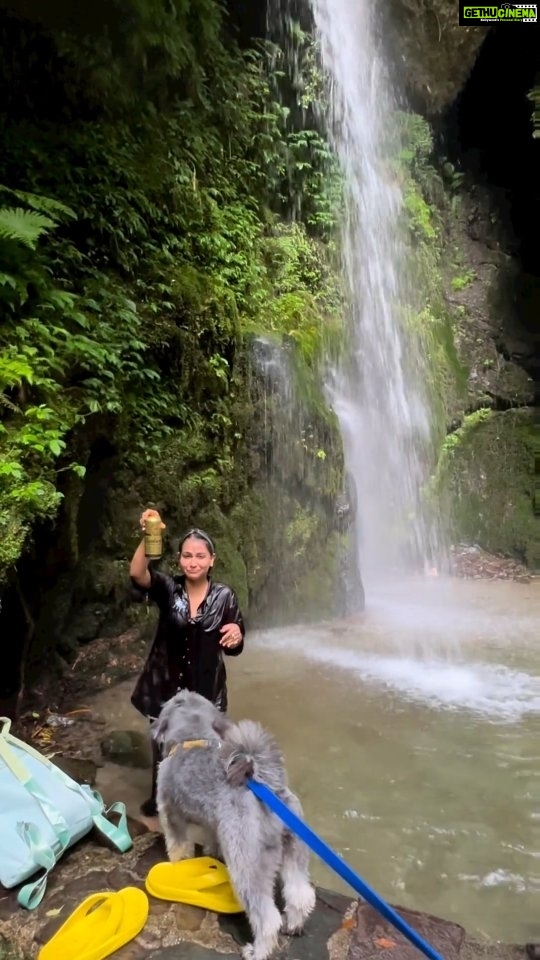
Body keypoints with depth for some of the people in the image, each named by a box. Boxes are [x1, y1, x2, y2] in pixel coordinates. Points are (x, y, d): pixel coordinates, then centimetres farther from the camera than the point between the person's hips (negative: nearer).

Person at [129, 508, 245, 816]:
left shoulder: (224, 596, -10)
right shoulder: (168, 588, -11)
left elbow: (233, 649, -4)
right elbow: (137, 573, -31)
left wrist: (236, 636, -28)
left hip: (206, 688, 0)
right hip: (166, 684, 1)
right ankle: (159, 796, 48)